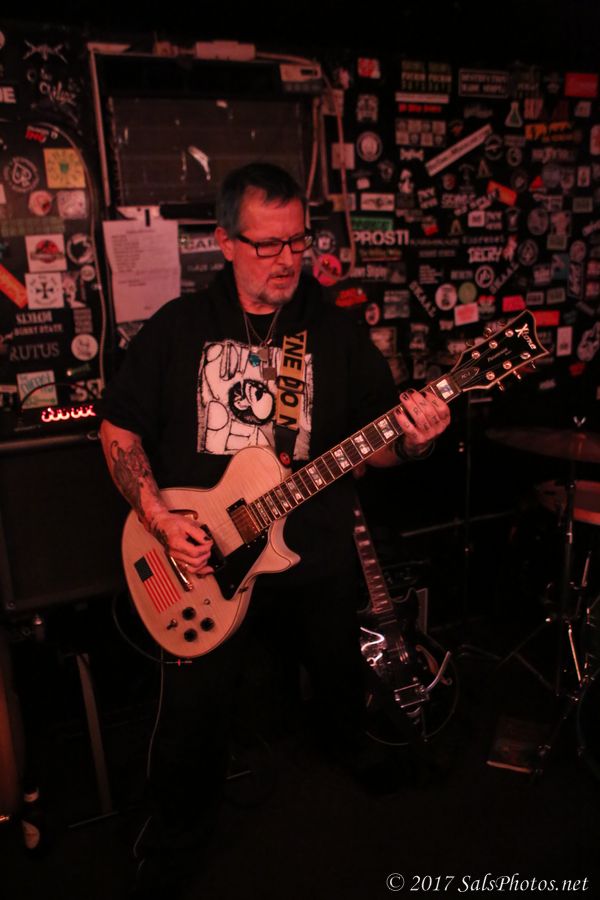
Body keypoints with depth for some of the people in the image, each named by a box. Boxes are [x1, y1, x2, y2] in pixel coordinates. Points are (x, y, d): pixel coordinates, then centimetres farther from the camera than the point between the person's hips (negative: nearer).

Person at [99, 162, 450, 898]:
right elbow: (119, 429, 2)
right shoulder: (178, 328, -3)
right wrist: (159, 518, -11)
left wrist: (410, 441, -24)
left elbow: (371, 447, -1)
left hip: (315, 562, 2)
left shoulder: (337, 333, -1)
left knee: (345, 692, 21)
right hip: (199, 565, -1)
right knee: (193, 715, 6)